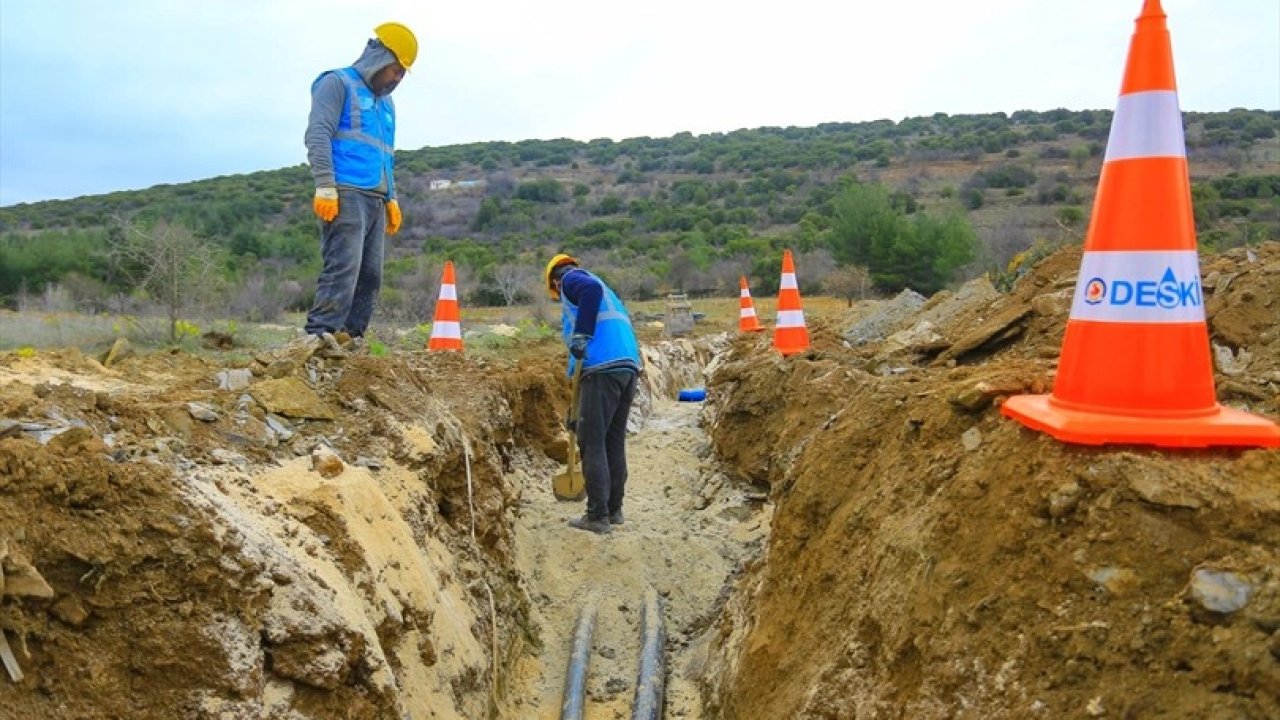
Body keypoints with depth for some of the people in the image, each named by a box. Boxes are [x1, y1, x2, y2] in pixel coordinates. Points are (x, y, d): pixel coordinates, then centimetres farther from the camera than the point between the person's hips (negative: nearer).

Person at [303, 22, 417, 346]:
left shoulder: (386, 103, 27)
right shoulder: (337, 83, 3)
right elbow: (317, 135, -8)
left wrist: (391, 198, 21)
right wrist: (325, 187, -17)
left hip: (375, 200, 8)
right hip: (346, 194, -8)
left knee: (371, 274, 2)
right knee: (343, 267, -19)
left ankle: (351, 338, 6)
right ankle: (320, 334, -22)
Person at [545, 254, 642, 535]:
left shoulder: (571, 279, 8)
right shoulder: (604, 291, 32)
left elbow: (591, 289, -17)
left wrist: (581, 335, -20)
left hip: (602, 367, -8)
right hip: (629, 365, 8)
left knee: (592, 444, -3)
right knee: (615, 441, 15)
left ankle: (598, 516, -2)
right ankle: (614, 509, 22)